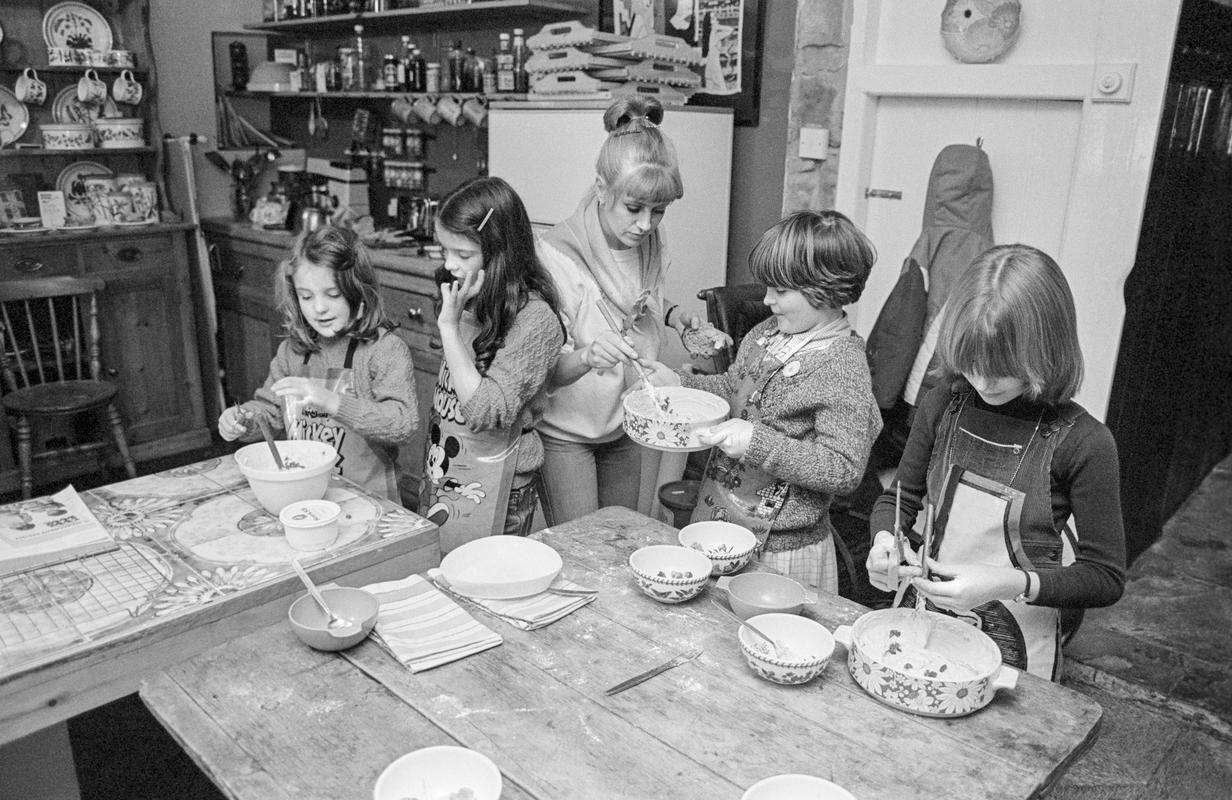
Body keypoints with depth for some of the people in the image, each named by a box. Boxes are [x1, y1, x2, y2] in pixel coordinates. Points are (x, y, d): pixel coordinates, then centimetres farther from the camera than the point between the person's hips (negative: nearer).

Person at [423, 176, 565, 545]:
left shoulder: (534, 319, -20)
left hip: (493, 493, -7)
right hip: (442, 474, 7)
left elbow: (487, 413, -27)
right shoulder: (468, 304, 3)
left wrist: (449, 326, -26)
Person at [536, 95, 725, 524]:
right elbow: (544, 369, -24)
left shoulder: (649, 245, -5)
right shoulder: (557, 254, -24)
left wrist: (677, 316, -4)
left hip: (624, 425, 6)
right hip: (565, 430, -6)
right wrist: (587, 355, -45)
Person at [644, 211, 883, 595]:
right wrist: (679, 383, 2)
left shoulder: (844, 368, -21)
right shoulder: (769, 332, 3)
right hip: (716, 520, 8)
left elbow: (844, 470, -24)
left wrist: (758, 442, -30)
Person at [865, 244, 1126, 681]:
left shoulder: (1083, 443, -18)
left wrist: (1009, 583, -26)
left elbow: (1106, 577, -12)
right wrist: (884, 541, -17)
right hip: (923, 619, 4)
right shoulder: (944, 404, -8)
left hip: (1014, 649, -3)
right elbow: (899, 498, 5)